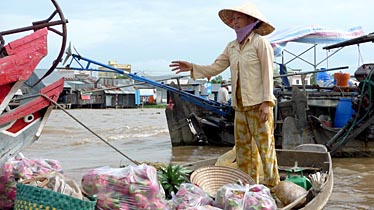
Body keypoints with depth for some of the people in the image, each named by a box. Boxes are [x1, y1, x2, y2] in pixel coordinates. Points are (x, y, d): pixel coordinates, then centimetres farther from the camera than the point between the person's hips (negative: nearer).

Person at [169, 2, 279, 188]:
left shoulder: (260, 43, -5)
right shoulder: (232, 47, 14)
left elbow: (267, 74, -9)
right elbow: (215, 68, 14)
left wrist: (267, 102, -15)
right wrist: (192, 68, 0)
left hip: (258, 104, -7)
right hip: (240, 105, 7)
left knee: (265, 145, -5)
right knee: (243, 147, 10)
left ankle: (272, 186, 3)